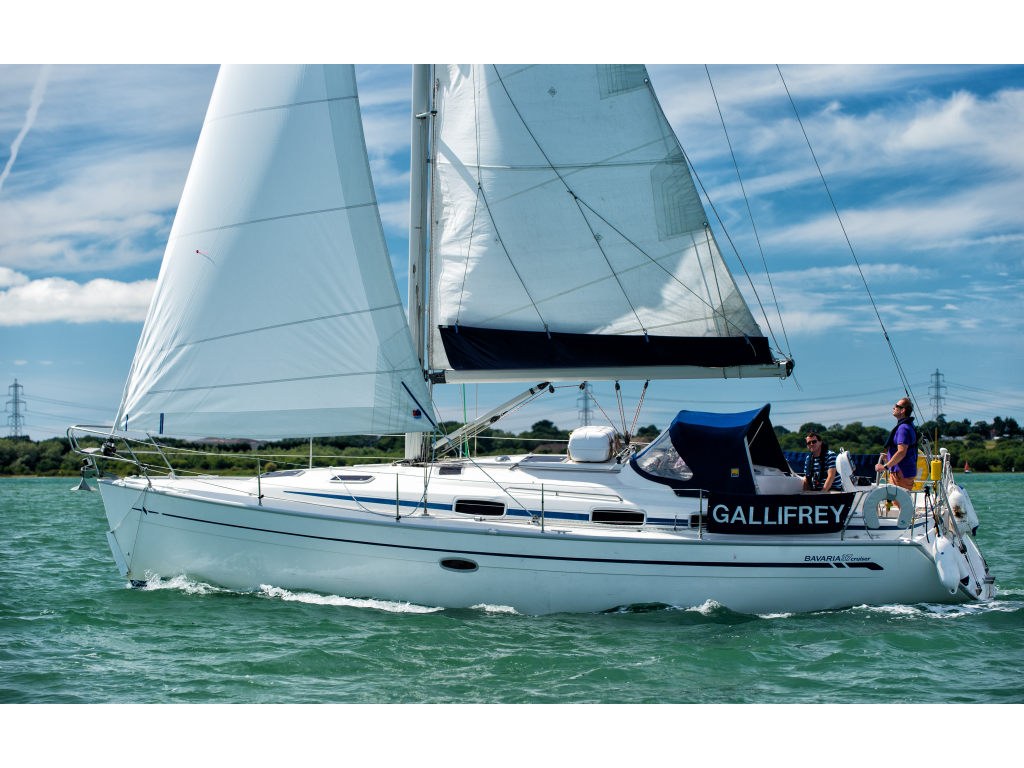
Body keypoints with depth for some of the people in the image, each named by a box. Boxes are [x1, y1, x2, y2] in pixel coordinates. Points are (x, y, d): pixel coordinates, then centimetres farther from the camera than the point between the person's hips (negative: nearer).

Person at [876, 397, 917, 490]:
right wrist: (888, 456, 24)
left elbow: (901, 452, -29)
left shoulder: (903, 428, -19)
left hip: (902, 474, -11)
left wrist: (885, 467, -26)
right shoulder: (908, 425, 16)